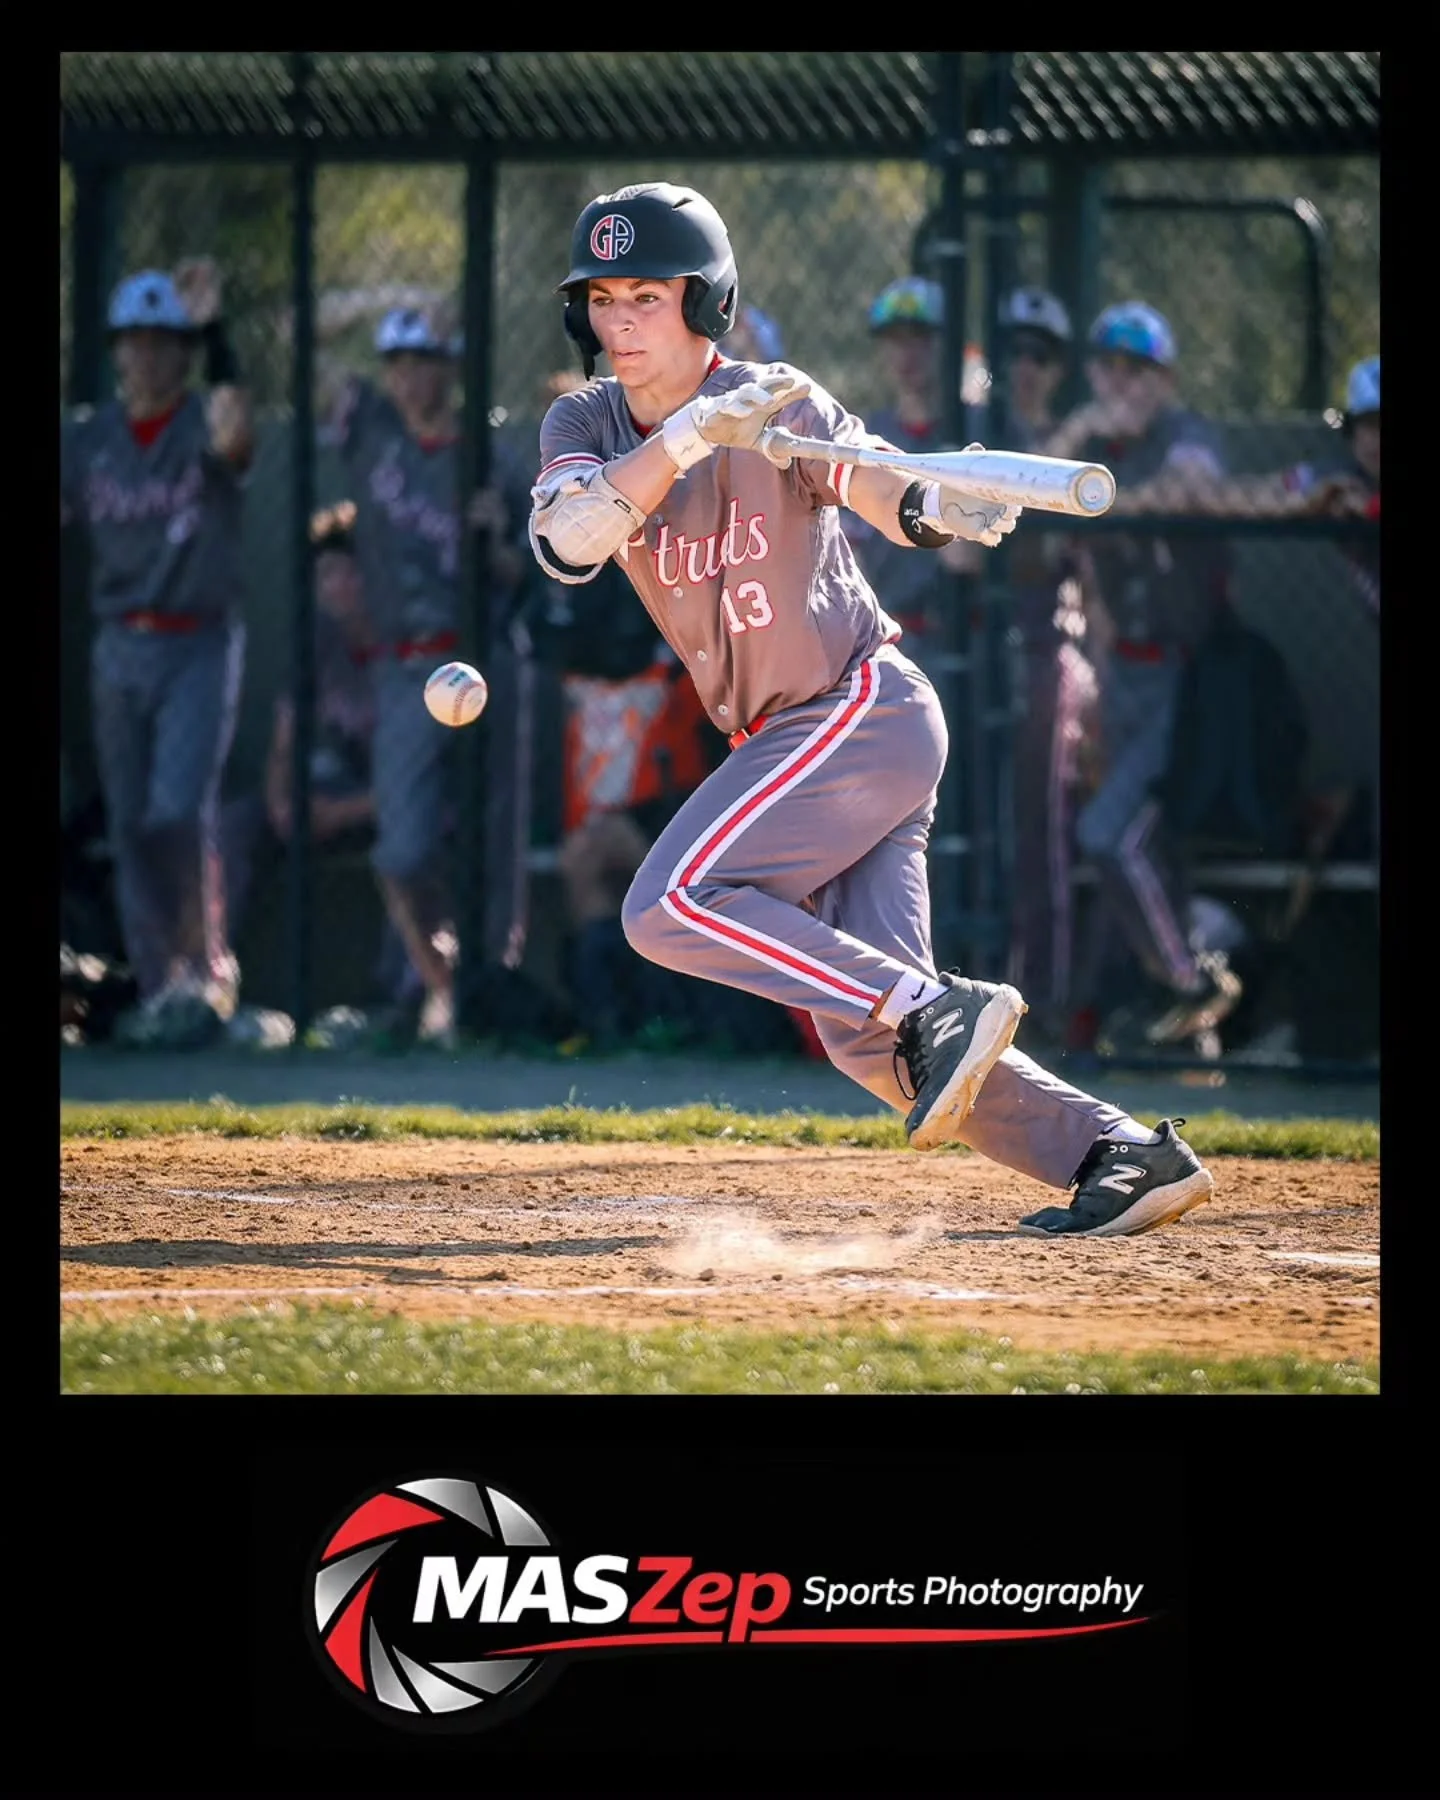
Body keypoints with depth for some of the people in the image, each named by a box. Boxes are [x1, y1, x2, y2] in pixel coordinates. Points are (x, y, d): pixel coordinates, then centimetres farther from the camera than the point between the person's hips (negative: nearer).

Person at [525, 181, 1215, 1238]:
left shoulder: (777, 405, -12)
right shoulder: (586, 426, 2)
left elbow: (883, 485, -29)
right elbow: (566, 543, -19)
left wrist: (945, 508, -52)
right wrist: (687, 438, -31)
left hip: (866, 706, -7)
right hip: (788, 741, 7)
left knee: (671, 908, -21)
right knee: (869, 1041, 0)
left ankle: (942, 1011, -20)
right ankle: (1126, 1154, 0)